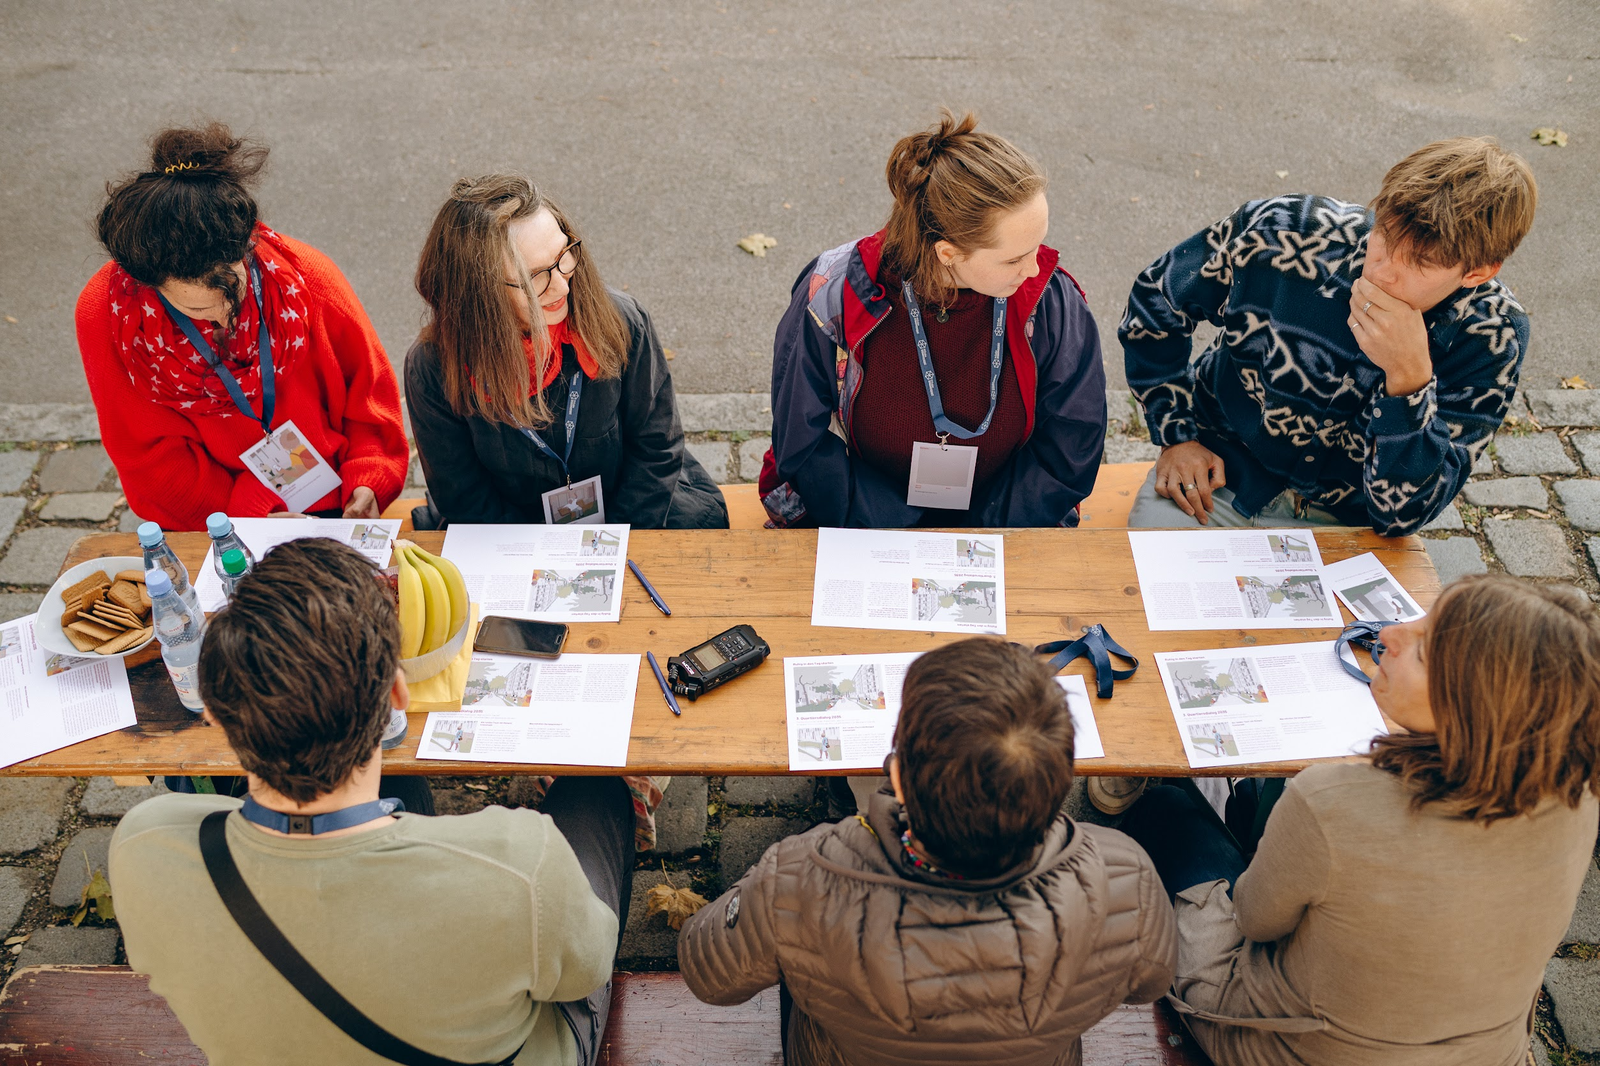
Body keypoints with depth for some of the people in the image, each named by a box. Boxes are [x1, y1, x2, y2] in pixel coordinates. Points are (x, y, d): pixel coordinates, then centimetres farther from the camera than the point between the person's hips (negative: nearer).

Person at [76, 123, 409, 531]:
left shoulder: (307, 277, -11)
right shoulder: (105, 315, -12)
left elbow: (370, 394, 2)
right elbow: (155, 464, -7)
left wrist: (365, 484, -13)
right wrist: (258, 515, -18)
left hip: (332, 510, 1)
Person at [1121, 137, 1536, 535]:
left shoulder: (1491, 336, -19)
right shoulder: (1285, 233, -20)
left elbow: (1402, 513, -22)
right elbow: (1155, 298, -1)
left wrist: (1409, 374, -37)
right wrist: (1176, 435, -4)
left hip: (1337, 522, 4)